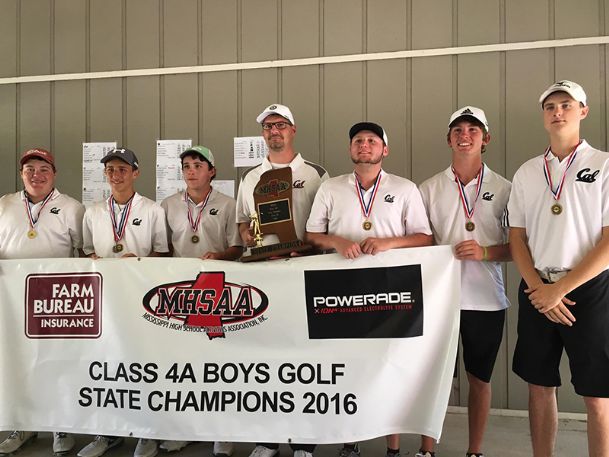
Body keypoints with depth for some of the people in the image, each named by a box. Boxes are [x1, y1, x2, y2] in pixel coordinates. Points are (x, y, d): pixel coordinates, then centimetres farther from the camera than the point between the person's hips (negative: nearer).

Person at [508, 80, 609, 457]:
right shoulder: (526, 172, 9)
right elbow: (517, 238, 8)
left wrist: (560, 289, -13)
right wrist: (539, 289, -6)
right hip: (537, 291, 4)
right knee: (540, 386, 11)